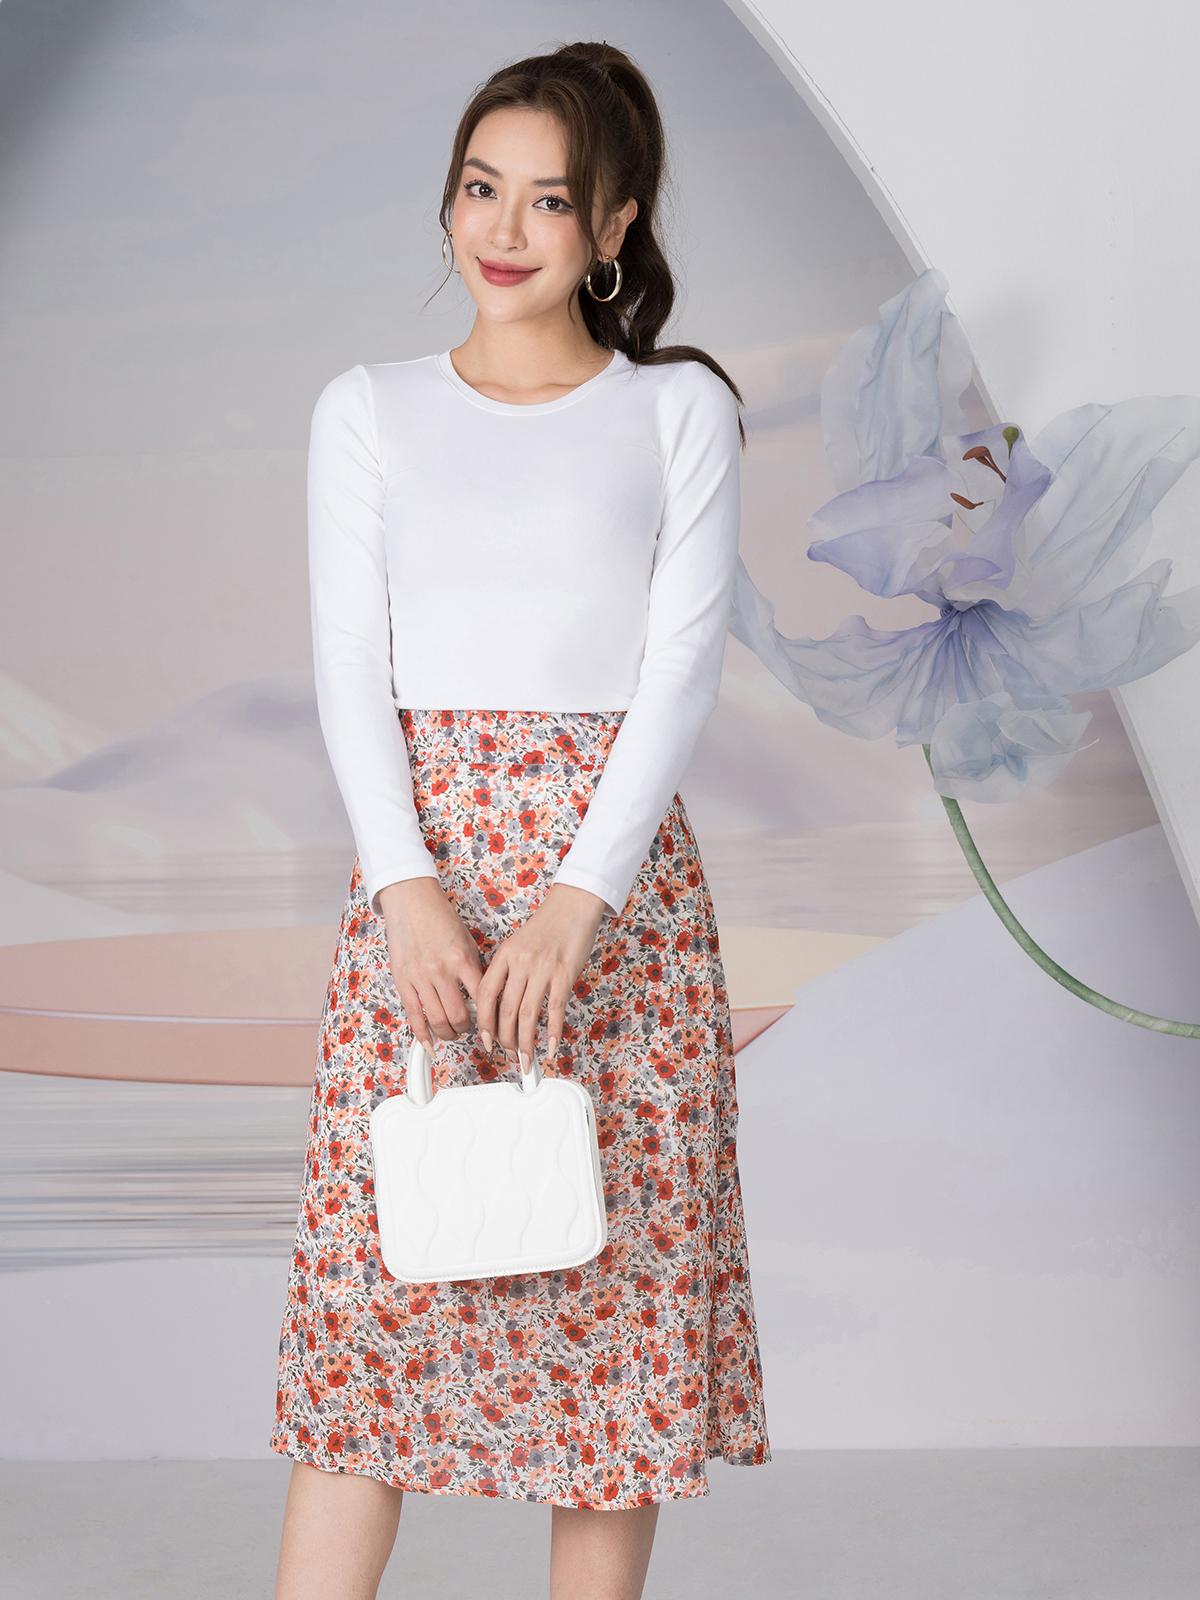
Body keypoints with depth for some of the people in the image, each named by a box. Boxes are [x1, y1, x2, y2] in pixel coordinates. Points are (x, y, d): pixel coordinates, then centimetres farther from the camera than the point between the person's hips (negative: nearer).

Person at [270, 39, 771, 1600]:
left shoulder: (679, 408, 6)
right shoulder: (369, 411, 10)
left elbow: (685, 660, -3)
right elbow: (350, 666, 2)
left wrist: (578, 897, -15)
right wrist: (409, 888, -13)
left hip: (616, 867, -1)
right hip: (420, 858, 1)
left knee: (614, 1265, 2)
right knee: (380, 1254, -1)